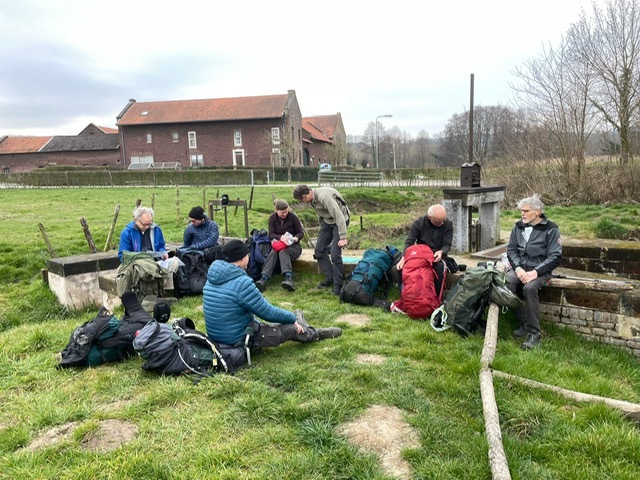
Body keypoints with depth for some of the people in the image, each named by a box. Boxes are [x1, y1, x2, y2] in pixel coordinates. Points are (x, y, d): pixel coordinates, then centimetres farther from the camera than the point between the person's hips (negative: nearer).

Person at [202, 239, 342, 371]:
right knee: (292, 327, 7)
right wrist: (292, 318, 2)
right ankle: (316, 334, 33)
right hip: (239, 339, -8)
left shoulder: (213, 278, 2)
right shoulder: (242, 282, -26)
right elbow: (267, 312, -17)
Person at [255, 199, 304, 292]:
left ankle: (288, 278, -59)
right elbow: (271, 234, -4)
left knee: (283, 252, -36)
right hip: (278, 244, 2)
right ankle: (264, 279, -51)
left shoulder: (293, 217, -6)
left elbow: (301, 233, -1)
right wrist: (280, 237, -25)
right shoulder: (272, 218, 2)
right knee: (273, 253, -32)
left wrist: (296, 238, -25)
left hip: (293, 246, -2)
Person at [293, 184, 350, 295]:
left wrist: (343, 238, -32)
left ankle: (338, 284, -1)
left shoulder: (324, 197, -31)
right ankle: (330, 278, 19)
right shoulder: (313, 199, -2)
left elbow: (339, 216, -31)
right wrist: (322, 230, 18)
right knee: (319, 250, 6)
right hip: (327, 221, 9)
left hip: (339, 221, -9)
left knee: (335, 254, -14)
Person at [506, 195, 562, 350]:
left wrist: (536, 272, -19)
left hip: (540, 270, -4)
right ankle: (523, 324, -13)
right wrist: (518, 268, -10)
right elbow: (511, 250, 9)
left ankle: (534, 334, -24)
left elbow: (555, 256, -6)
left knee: (529, 288, -34)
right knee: (508, 283, -28)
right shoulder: (518, 227, 12)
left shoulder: (550, 229, -1)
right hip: (519, 267, 4)